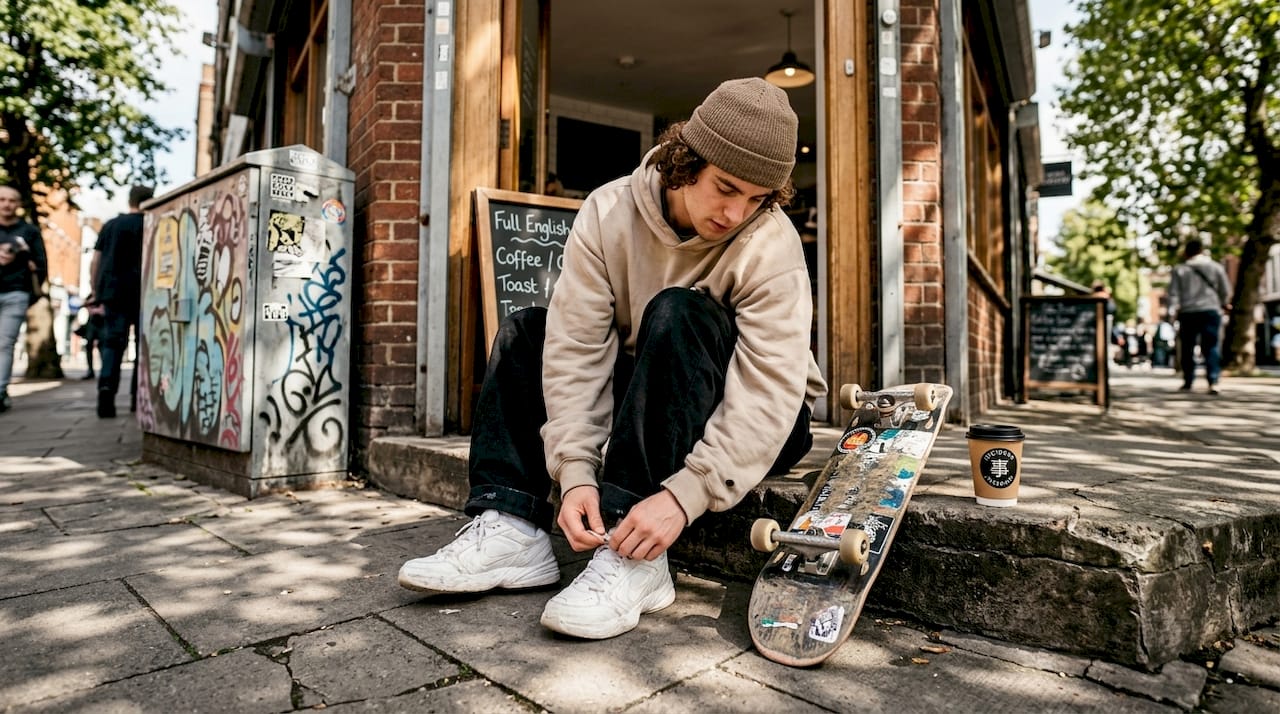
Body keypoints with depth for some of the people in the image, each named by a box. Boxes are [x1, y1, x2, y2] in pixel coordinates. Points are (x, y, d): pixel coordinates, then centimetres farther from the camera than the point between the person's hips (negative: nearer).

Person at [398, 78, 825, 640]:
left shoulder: (772, 247, -22)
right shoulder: (609, 213, -13)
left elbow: (771, 393, -29)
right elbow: (577, 348, -18)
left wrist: (684, 495, -40)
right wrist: (575, 472, -27)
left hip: (754, 429, -4)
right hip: (644, 395, 5)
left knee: (678, 314, -32)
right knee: (525, 332, -4)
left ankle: (635, 558, -33)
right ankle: (514, 530, -14)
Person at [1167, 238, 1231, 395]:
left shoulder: (1179, 270, 3)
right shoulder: (1216, 268, 7)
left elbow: (1173, 293, -2)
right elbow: (1226, 292, 10)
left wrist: (1172, 310, 1)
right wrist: (1223, 305, 27)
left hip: (1187, 313, 0)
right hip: (1211, 311, 1)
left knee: (1187, 348, 9)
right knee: (1211, 347, -1)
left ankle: (1188, 381, 14)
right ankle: (1213, 382, -12)